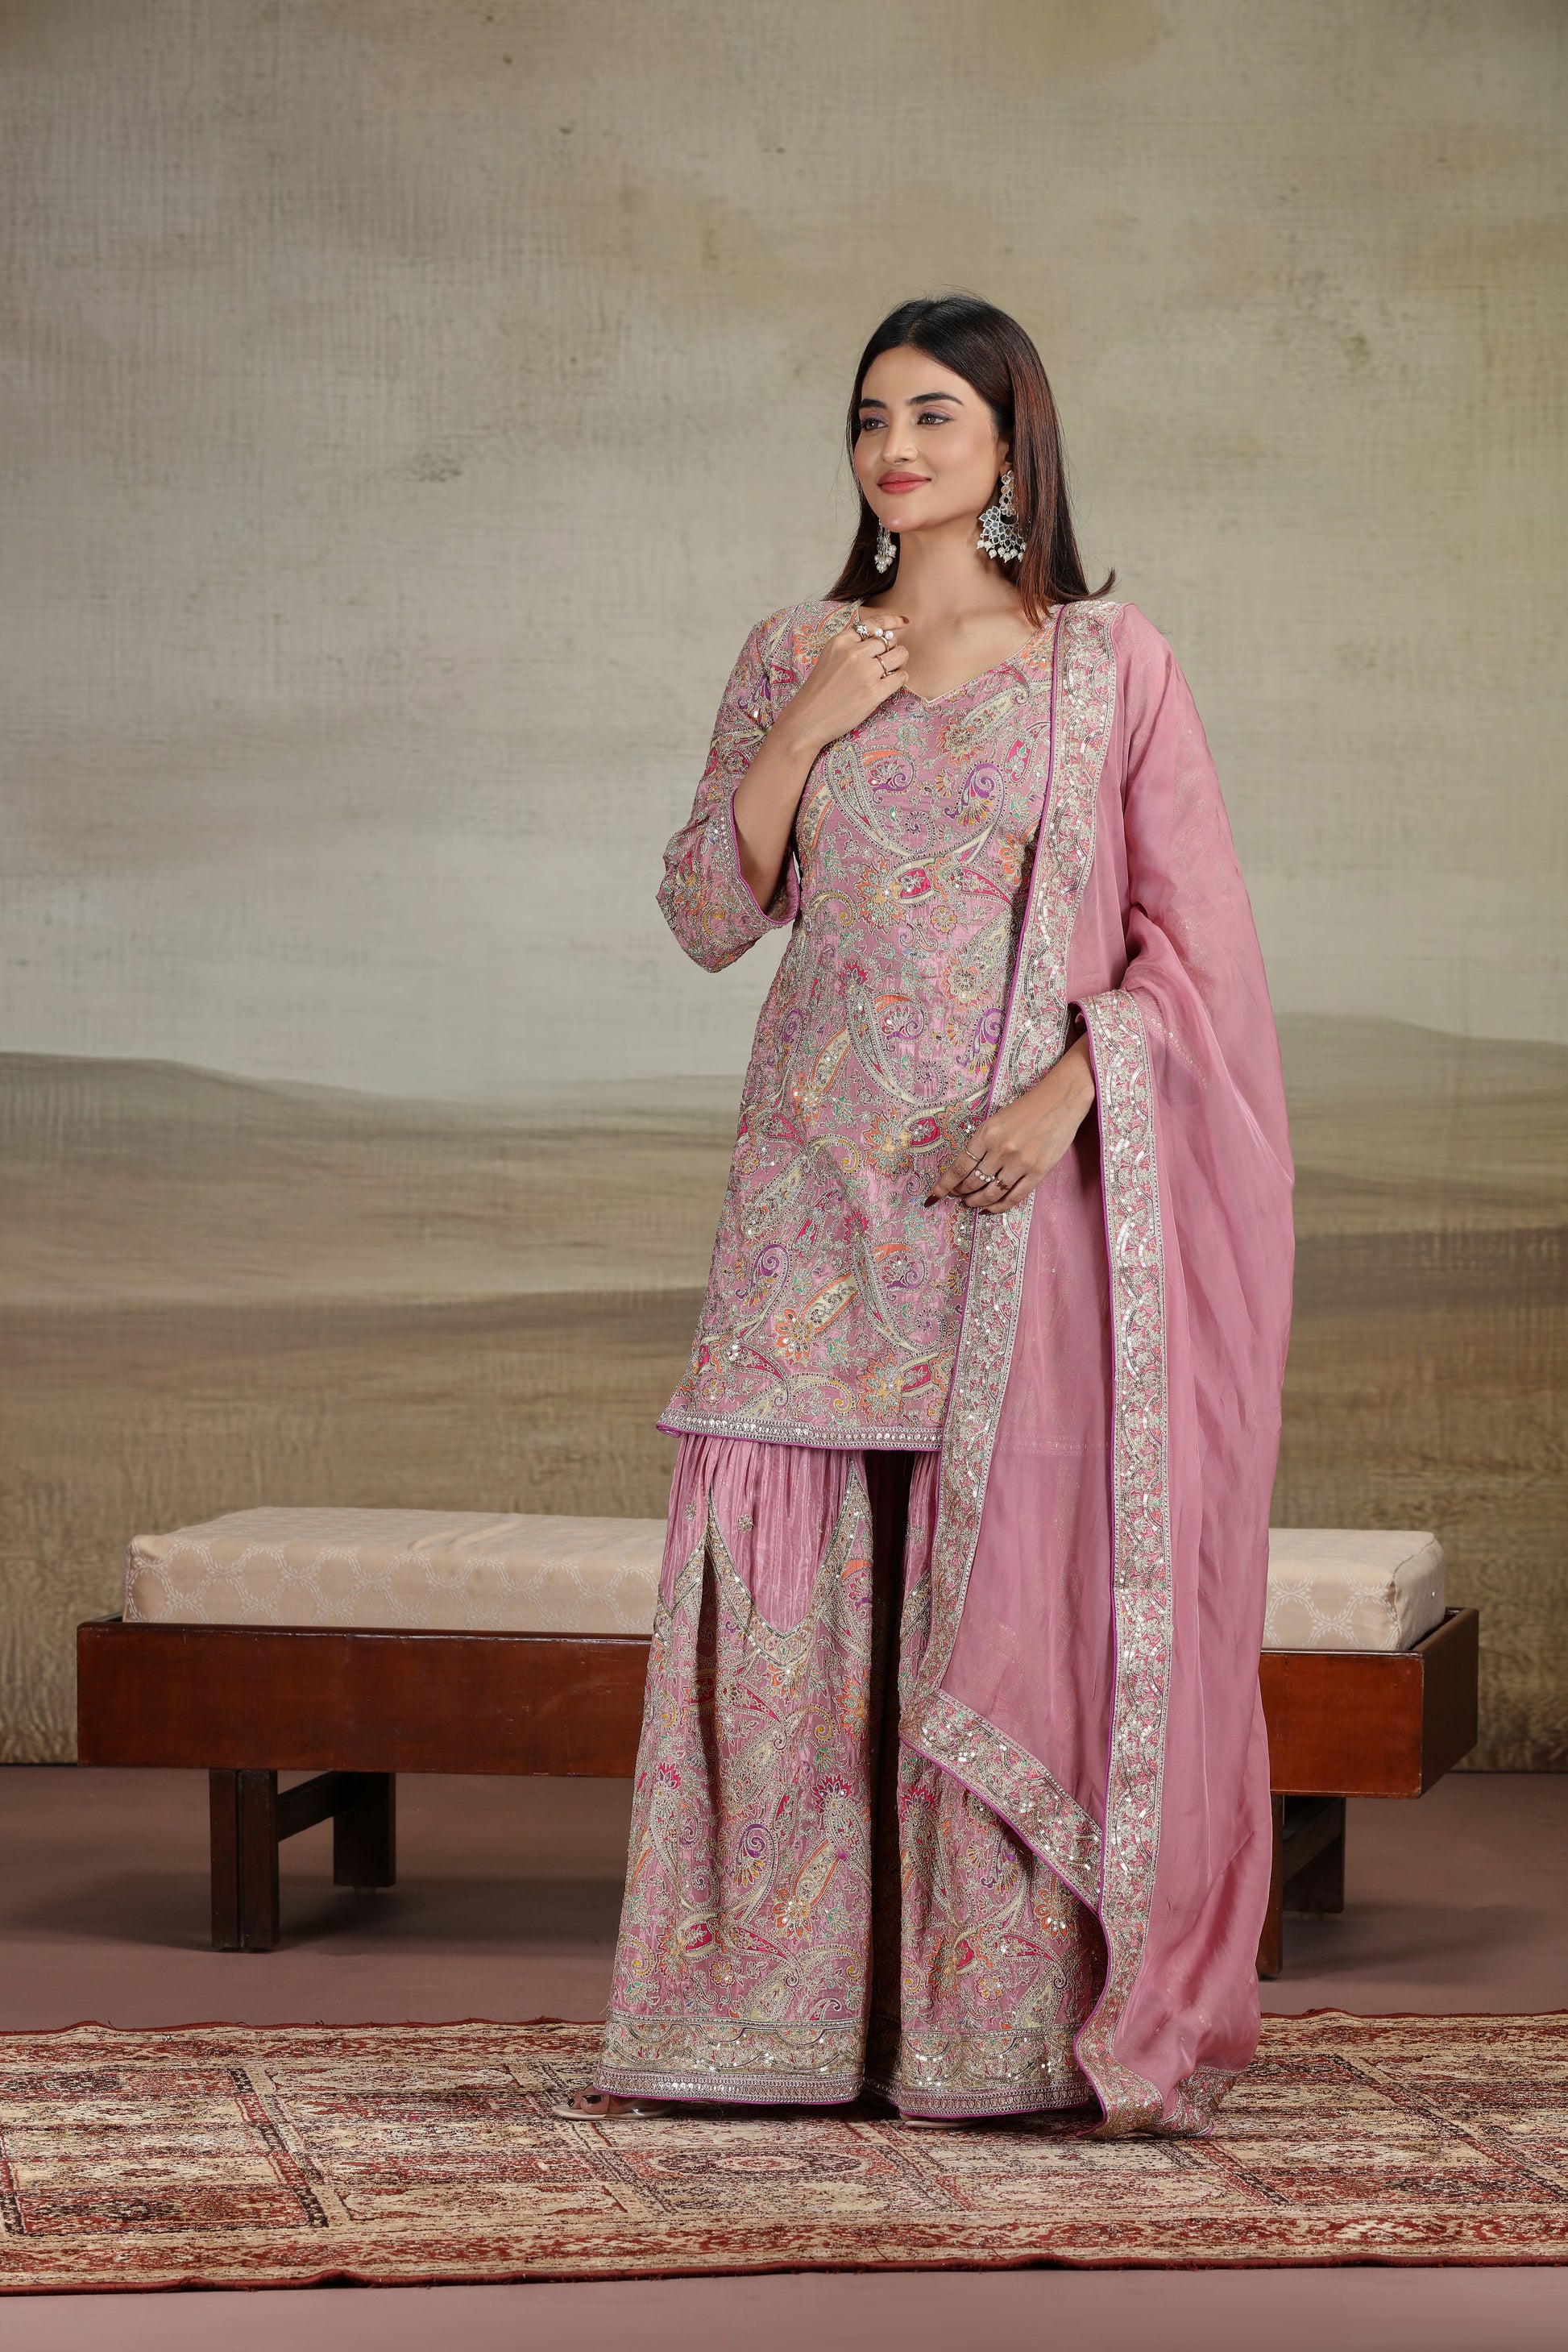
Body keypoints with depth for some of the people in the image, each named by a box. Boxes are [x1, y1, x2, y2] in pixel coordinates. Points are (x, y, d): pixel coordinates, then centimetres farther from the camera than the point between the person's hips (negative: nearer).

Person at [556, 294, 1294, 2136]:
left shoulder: (1108, 663, 1)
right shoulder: (791, 659, 10)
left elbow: (1192, 937, -1)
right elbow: (707, 918, 5)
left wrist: (1066, 1092, -14)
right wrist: (805, 730, -6)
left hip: (1026, 1183, -3)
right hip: (824, 1191, 3)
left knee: (1006, 1592, -4)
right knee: (790, 1585, 0)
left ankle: (1002, 2029, 3)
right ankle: (778, 2011, 8)